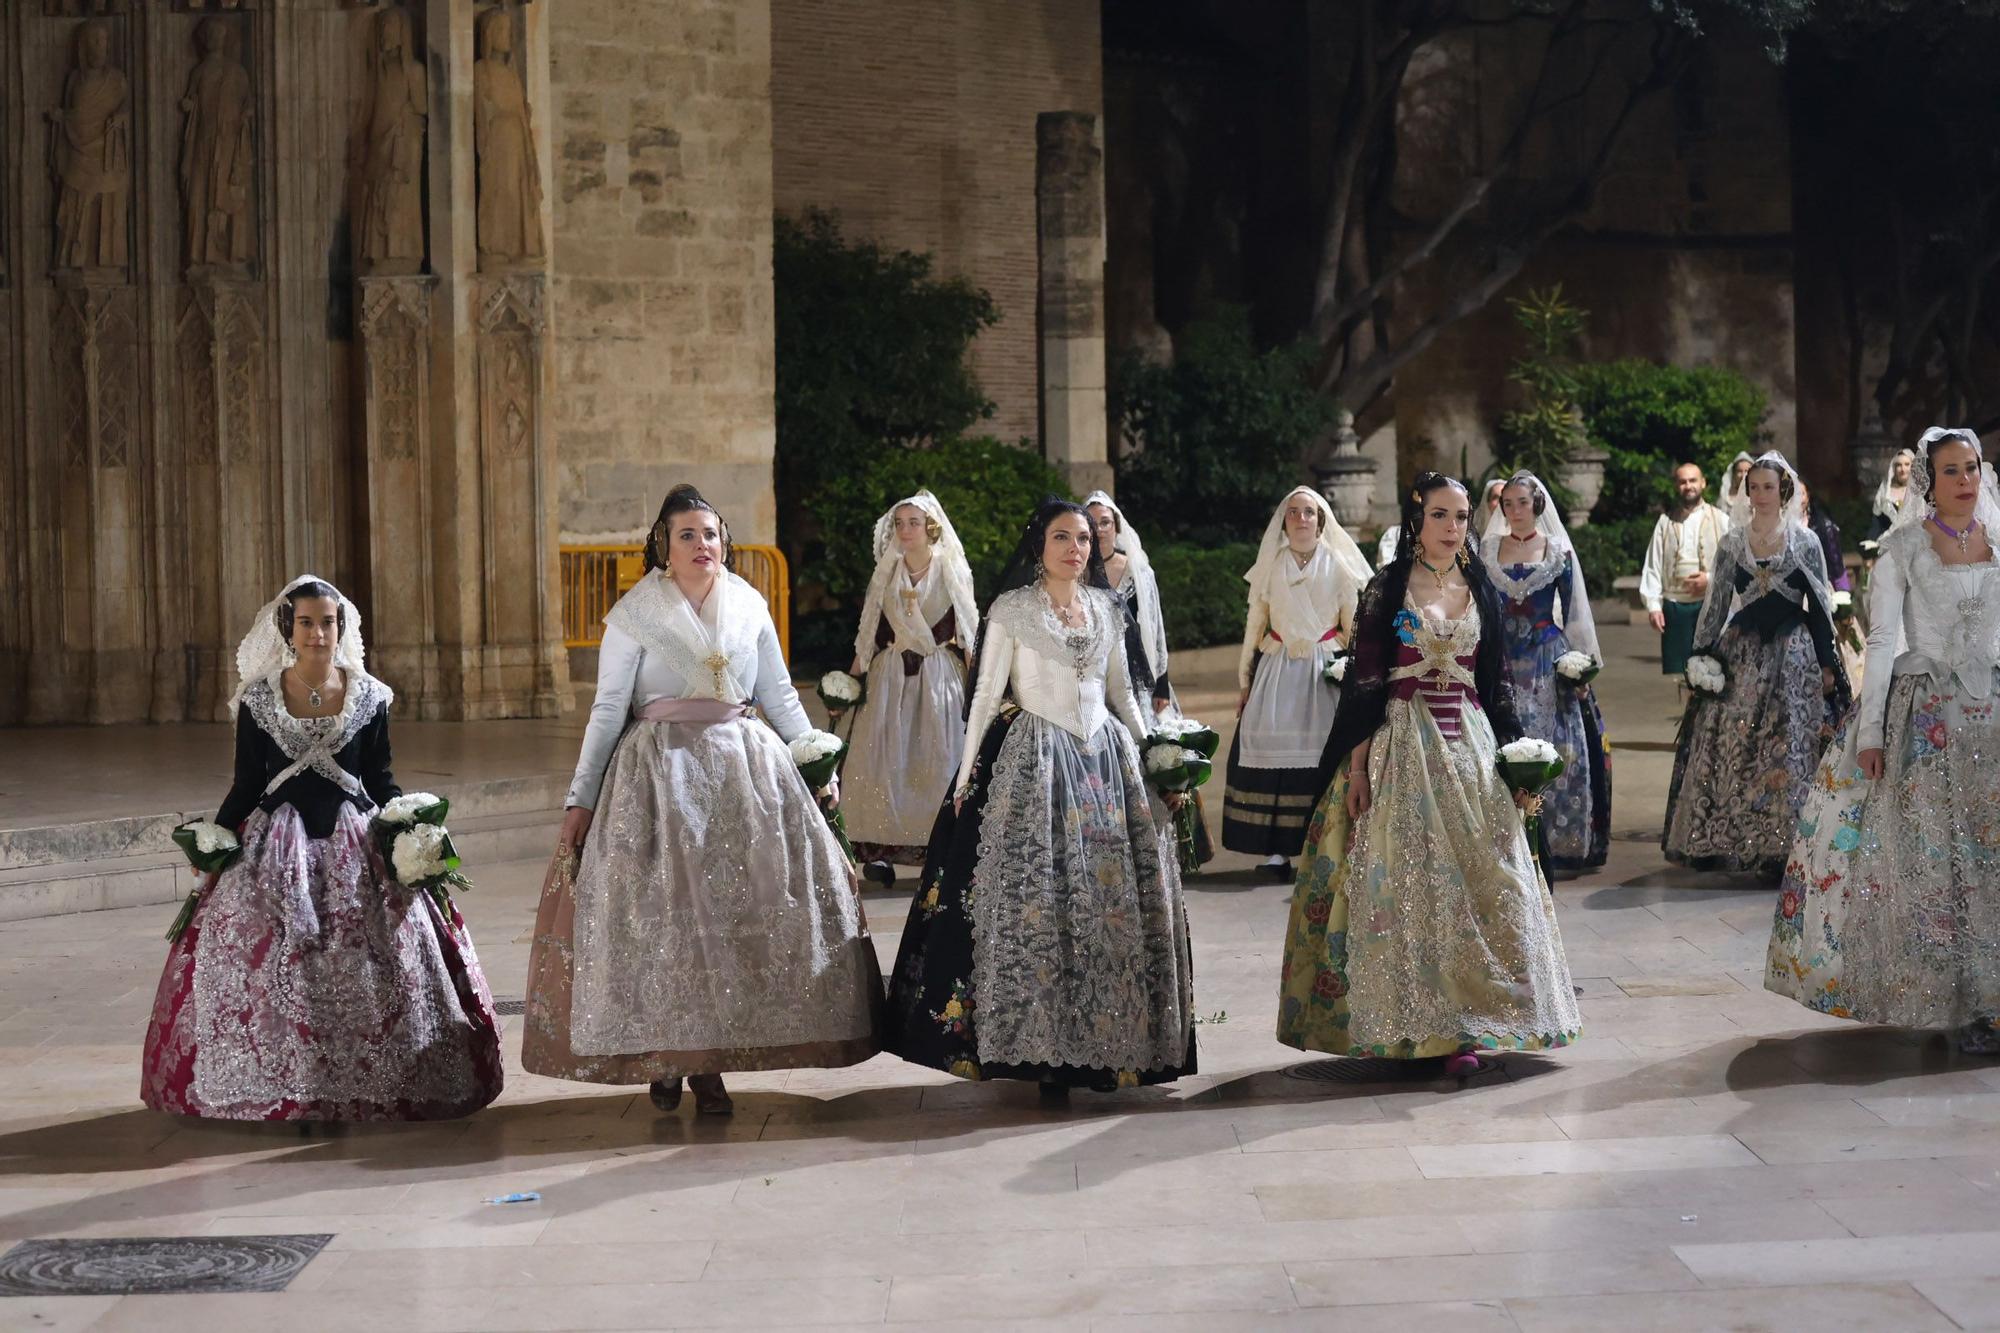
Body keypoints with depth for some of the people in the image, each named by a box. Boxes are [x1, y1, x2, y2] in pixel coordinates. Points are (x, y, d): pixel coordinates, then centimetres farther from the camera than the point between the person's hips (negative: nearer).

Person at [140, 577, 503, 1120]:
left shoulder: (369, 697, 5)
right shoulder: (258, 698, 4)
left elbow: (381, 781, 9)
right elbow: (246, 784, 7)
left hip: (355, 844, 0)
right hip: (276, 847, 0)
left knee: (364, 967, -7)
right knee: (272, 966, -9)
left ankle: (368, 1088, 4)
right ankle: (282, 1091, 0)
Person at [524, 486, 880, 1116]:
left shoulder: (750, 606, 8)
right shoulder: (634, 614, -1)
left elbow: (780, 696, 16)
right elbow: (607, 710, 0)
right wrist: (581, 798, -2)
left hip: (746, 768, 3)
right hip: (661, 774, -3)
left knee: (735, 912, -1)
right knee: (661, 914, -4)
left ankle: (708, 1063, 6)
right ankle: (662, 1056, 9)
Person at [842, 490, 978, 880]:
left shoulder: (952, 571, 1)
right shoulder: (885, 573, 9)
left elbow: (968, 631, 1)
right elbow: (868, 631, 11)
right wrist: (855, 674, 4)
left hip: (939, 677, -2)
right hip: (890, 676, 2)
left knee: (938, 758, -4)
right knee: (884, 757, -5)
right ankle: (881, 848, -5)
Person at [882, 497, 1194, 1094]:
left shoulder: (1107, 609, 12)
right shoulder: (1012, 609, -1)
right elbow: (986, 694, -1)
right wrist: (966, 777, -4)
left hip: (1104, 760, 4)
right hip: (1034, 761, -4)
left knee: (1113, 901, 1)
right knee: (1035, 898, -10)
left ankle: (1104, 1042, 9)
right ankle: (1042, 1048, -5)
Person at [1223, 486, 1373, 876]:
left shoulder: (1339, 566, 3)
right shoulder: (1270, 566, 7)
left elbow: (1353, 626, 5)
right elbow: (1254, 624, 10)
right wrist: (1244, 680, 9)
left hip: (1325, 669, -1)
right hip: (1277, 669, 1)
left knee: (1322, 754, -7)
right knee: (1274, 752, -5)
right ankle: (1275, 849, -3)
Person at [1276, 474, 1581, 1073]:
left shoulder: (1480, 589, 11)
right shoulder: (1386, 589, 0)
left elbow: (1495, 681, 15)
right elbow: (1364, 680, -3)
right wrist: (1357, 764, -9)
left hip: (1469, 743, 4)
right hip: (1402, 745, -4)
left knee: (1478, 881, -1)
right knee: (1407, 879, -4)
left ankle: (1460, 1026, 2)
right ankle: (1413, 1022, 2)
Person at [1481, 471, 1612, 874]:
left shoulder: (1559, 552, 4)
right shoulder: (1487, 549, 7)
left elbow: (1573, 613, 5)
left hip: (1547, 662, -1)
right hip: (1501, 662, 1)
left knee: (1550, 748, -4)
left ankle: (1549, 838, 2)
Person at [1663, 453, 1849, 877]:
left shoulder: (1805, 542, 2)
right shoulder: (1732, 543, 7)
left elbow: (1820, 607, 4)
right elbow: (1716, 603, 11)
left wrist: (1827, 665, 0)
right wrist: (1701, 657, 6)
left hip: (1791, 655, -2)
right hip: (1740, 654, 2)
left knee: (1787, 755, -3)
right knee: (1723, 749, -1)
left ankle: (1780, 848, 1)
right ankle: (1712, 841, 7)